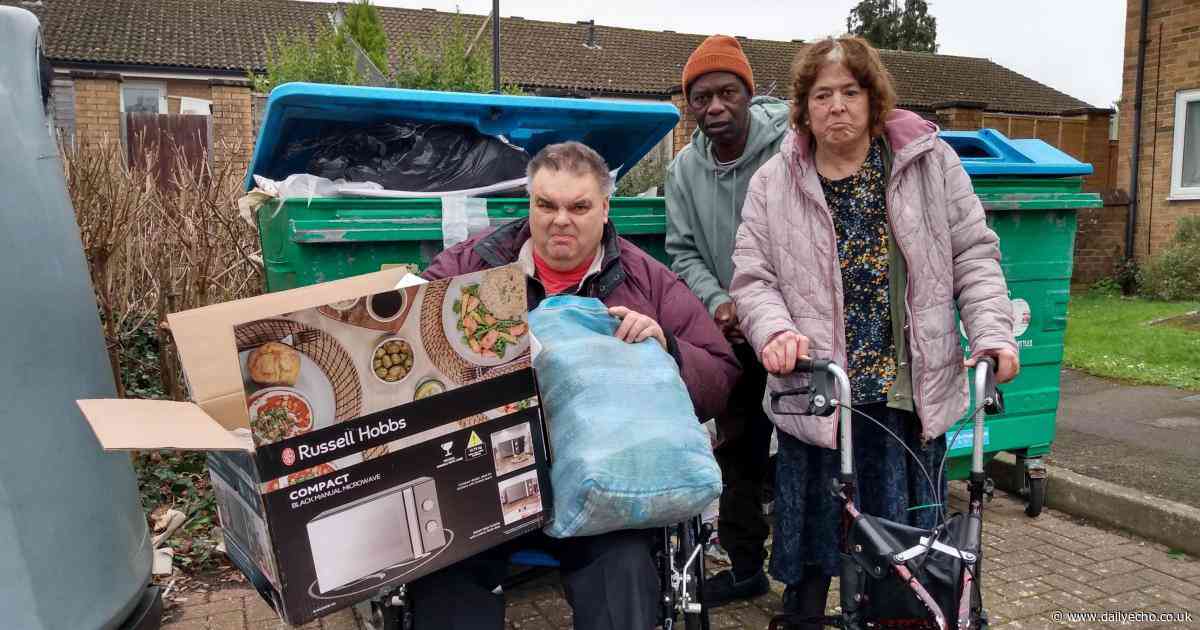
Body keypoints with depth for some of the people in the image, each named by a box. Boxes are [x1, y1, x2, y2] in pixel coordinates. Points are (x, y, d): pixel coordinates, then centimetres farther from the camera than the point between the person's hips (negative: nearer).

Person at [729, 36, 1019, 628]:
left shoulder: (930, 162, 2)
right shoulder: (773, 184, 1)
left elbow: (974, 255, 3)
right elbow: (753, 278, -1)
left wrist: (993, 332, -10)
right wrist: (777, 332, -20)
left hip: (911, 393, 1)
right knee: (810, 543, 11)